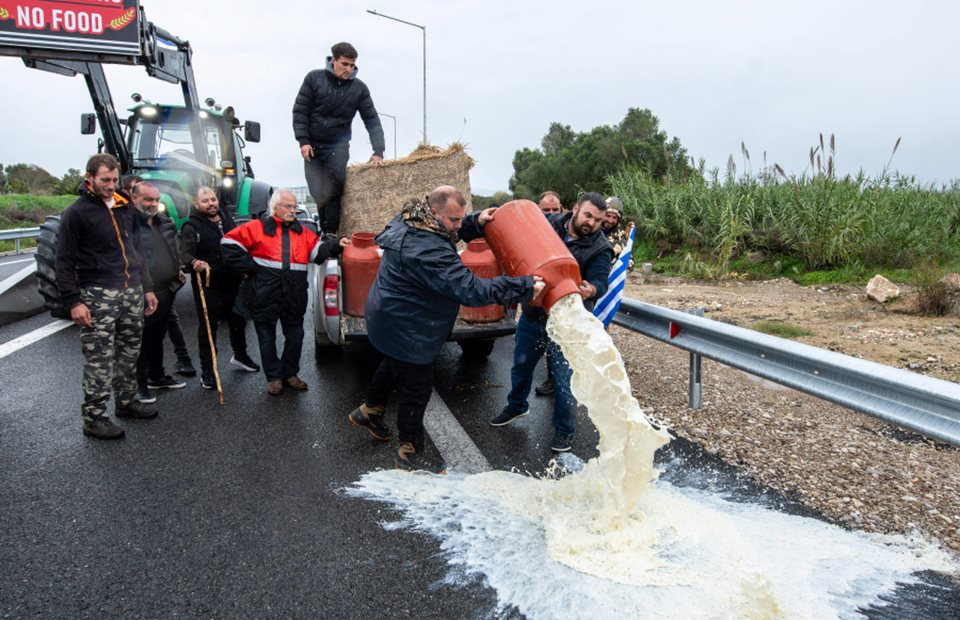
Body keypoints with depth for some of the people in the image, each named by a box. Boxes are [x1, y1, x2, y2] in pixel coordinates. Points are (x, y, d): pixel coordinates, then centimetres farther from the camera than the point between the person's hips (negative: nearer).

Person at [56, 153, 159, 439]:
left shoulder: (125, 207, 13)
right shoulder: (77, 212, -6)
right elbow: (64, 261, -8)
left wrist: (147, 288, 16)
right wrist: (74, 301, -14)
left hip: (132, 291, 6)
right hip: (98, 295, -6)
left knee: (130, 352, 15)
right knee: (100, 357, -4)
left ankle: (127, 401, 30)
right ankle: (94, 418, 5)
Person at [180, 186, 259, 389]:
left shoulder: (227, 218, 9)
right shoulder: (192, 227, -10)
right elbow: (184, 254, -20)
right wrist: (194, 262, -41)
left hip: (232, 283, 6)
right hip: (207, 287, -6)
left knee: (238, 322, 20)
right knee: (207, 329, 0)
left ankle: (240, 356, 43)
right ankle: (207, 372, 10)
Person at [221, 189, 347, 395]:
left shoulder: (302, 232, 12)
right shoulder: (257, 227, -1)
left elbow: (318, 251, 7)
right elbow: (230, 243, -3)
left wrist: (336, 245, -10)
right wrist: (249, 267, -8)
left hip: (294, 297, 4)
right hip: (264, 295, -3)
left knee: (295, 337, 12)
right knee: (267, 338, 9)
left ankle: (290, 373, 30)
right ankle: (273, 377, 24)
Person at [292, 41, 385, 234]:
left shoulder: (359, 88, -1)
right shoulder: (314, 78, -3)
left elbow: (372, 120, -3)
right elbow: (300, 111, -1)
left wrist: (378, 151, -14)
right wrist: (303, 141, -9)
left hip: (338, 147, 0)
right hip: (312, 146, 0)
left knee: (334, 192, -8)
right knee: (320, 193, -7)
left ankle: (331, 234, 1)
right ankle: (325, 231, 10)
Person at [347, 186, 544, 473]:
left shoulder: (412, 221, -5)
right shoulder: (427, 250, -36)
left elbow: (450, 231, 16)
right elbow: (470, 290, -38)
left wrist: (476, 222, -5)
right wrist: (525, 287, -34)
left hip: (391, 318, 11)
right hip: (404, 328, -11)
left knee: (393, 365, 31)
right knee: (416, 388, 4)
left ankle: (369, 411, 54)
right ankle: (410, 452, 22)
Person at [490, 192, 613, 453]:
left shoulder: (600, 249, -10)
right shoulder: (549, 223, -2)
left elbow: (599, 281, -23)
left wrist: (591, 290, -47)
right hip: (532, 314, 4)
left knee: (563, 377, 1)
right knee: (521, 364, 20)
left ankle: (564, 429, 22)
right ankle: (516, 405, 46)